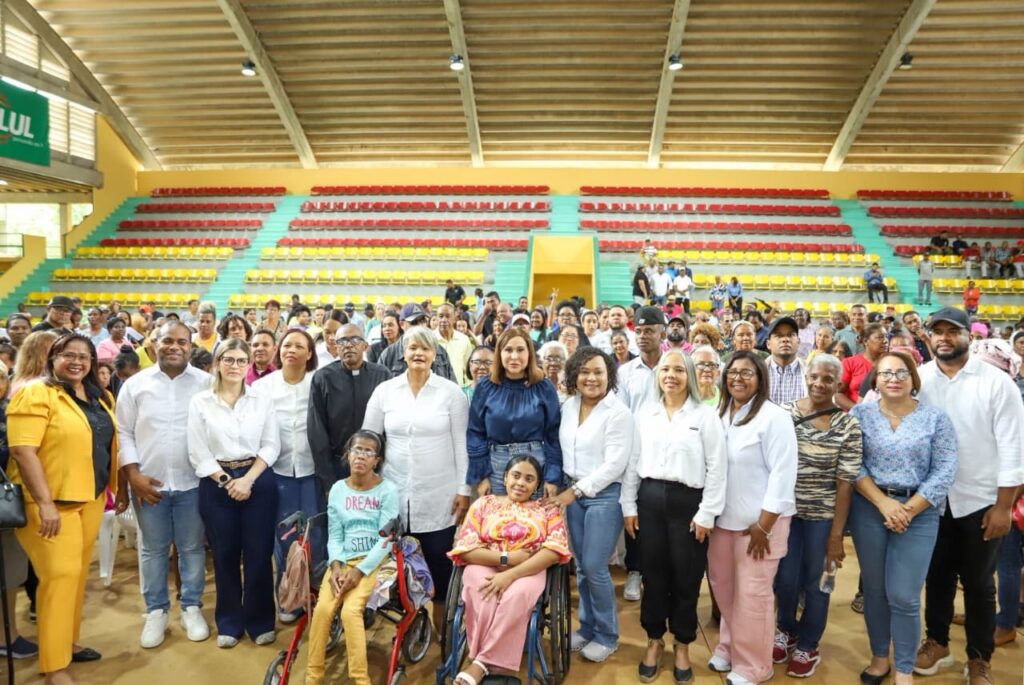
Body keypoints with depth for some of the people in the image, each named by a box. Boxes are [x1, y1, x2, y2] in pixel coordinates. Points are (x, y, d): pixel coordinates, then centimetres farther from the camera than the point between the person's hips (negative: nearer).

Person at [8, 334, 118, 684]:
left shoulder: (99, 397, 9)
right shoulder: (35, 393, -13)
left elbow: (110, 444, 17)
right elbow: (22, 450, -20)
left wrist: (119, 486, 12)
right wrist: (45, 503, -23)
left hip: (91, 498, 7)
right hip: (51, 501, -7)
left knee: (77, 572, 15)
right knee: (60, 575, -6)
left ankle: (68, 641, 30)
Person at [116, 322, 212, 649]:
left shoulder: (206, 384, -2)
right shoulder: (135, 384, 1)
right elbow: (123, 432, 2)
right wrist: (133, 475, -6)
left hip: (192, 482, -1)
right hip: (148, 482, 1)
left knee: (192, 548, 10)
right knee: (153, 549, 12)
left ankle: (191, 607, 25)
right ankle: (156, 611, 27)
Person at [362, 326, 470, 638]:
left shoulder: (451, 392, -2)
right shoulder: (384, 390, 3)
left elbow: (462, 444, -2)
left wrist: (464, 489, -4)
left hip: (439, 497, -2)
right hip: (394, 495, 2)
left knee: (440, 566, 4)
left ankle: (443, 632, 21)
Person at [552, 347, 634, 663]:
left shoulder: (618, 412, -14)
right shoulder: (568, 406, 4)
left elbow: (614, 464, -18)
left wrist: (576, 491, -18)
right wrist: (566, 488, 5)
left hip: (604, 494, -6)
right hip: (573, 491, 6)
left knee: (595, 568, -2)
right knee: (581, 567, 13)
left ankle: (607, 635, 18)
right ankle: (587, 626, 30)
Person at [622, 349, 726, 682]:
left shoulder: (705, 415, -4)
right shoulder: (645, 413, 6)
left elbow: (716, 468, -6)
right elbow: (633, 461, 8)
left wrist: (706, 514, -8)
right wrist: (629, 505, 6)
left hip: (688, 502, -3)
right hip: (650, 499, 3)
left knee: (686, 579, 9)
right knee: (653, 575, 12)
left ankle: (682, 646, 29)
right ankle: (654, 641, 31)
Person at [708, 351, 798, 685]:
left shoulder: (773, 417, -14)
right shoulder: (719, 414, 7)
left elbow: (783, 474, -17)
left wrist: (764, 525, -17)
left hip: (760, 520, -6)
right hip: (724, 517, 6)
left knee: (752, 594, 5)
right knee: (723, 587, 17)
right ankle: (729, 647, 37)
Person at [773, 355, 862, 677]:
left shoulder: (848, 425, -8)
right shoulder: (784, 413, -4)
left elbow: (845, 483, -8)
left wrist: (836, 535, -8)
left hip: (823, 515, -1)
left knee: (814, 583, 11)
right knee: (785, 579, 6)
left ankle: (807, 646, 35)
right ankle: (785, 630, 37)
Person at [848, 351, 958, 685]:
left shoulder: (936, 418, -1)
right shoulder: (860, 414, 1)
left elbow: (944, 472, -5)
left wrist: (908, 511, -11)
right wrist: (883, 502, -14)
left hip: (919, 514, -1)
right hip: (868, 508, 1)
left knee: (904, 596, 0)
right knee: (874, 588, 12)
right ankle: (879, 656, 30)